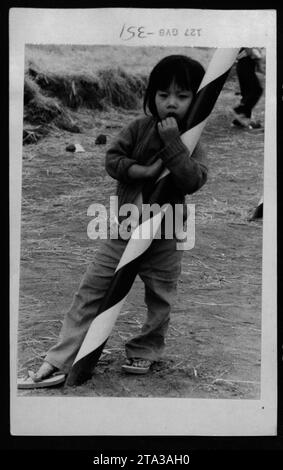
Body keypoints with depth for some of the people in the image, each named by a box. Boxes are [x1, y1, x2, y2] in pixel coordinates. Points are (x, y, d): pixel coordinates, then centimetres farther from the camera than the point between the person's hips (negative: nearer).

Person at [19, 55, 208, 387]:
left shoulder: (192, 144, -8)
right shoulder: (139, 128, -3)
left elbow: (193, 180, -25)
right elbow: (111, 159, -5)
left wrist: (171, 140, -27)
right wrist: (144, 171, -19)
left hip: (164, 235, -1)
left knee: (159, 297, 11)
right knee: (92, 288, 1)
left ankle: (144, 351, 36)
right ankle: (61, 357, 10)